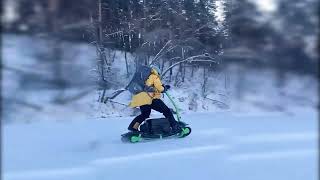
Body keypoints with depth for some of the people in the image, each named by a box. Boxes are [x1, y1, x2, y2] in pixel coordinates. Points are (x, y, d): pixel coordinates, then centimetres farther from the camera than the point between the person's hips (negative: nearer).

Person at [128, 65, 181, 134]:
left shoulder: (146, 79, 28)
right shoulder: (154, 77, 7)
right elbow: (160, 88, -3)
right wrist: (165, 88, 16)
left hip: (141, 99, 7)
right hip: (152, 99, -7)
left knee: (144, 115, 27)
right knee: (167, 111, 0)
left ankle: (133, 127, 20)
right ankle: (175, 126, -6)